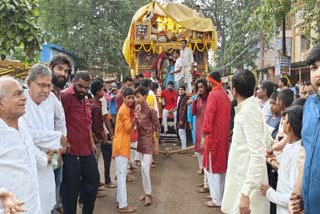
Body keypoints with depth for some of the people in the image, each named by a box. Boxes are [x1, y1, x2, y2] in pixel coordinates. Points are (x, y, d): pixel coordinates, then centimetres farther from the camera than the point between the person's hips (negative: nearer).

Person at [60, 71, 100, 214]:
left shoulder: (84, 100, 15)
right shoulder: (66, 95, -14)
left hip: (86, 150, 9)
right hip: (71, 151, -9)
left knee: (93, 181, 19)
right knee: (71, 188, 2)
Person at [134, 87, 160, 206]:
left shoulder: (151, 110, -17)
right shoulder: (137, 109, 3)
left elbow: (157, 127, -13)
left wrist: (156, 144, -13)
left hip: (148, 140, -7)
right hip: (140, 140, 7)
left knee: (145, 167, -10)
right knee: (143, 167, 12)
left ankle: (148, 194, 4)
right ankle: (146, 192, 24)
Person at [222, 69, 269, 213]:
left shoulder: (249, 111, -20)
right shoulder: (247, 108, 8)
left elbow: (257, 156, -25)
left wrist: (246, 193, -26)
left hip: (247, 184, -9)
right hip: (242, 179, 9)